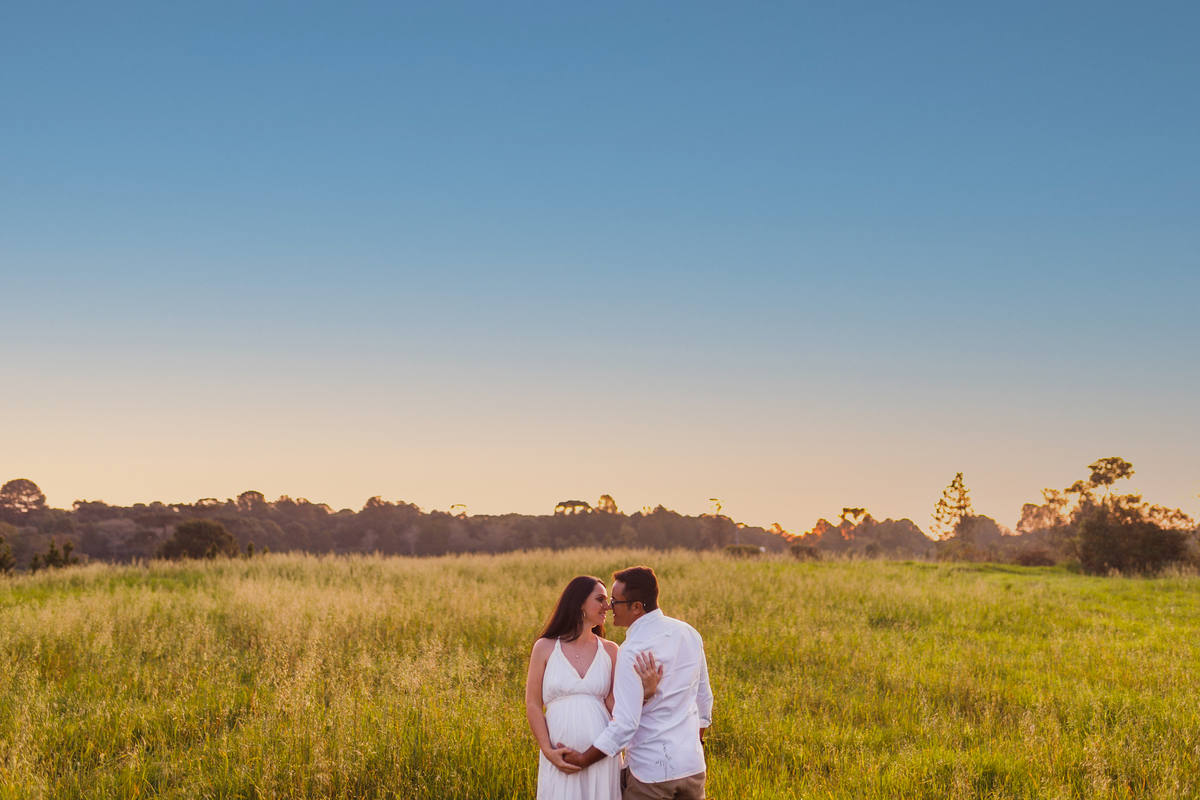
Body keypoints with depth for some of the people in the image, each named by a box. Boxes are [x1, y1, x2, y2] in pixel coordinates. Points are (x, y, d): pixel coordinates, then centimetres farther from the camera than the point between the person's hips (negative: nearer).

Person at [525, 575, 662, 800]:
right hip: (560, 757, -2)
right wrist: (548, 751, -9)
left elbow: (615, 706, 0)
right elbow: (533, 706, 1)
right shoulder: (545, 648, 0)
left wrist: (645, 691, -17)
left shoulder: (609, 650, 5)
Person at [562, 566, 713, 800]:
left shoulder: (633, 652, -20)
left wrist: (583, 760, -11)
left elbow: (625, 724, -21)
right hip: (692, 766, 7)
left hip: (651, 771, -6)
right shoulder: (689, 634, 2)